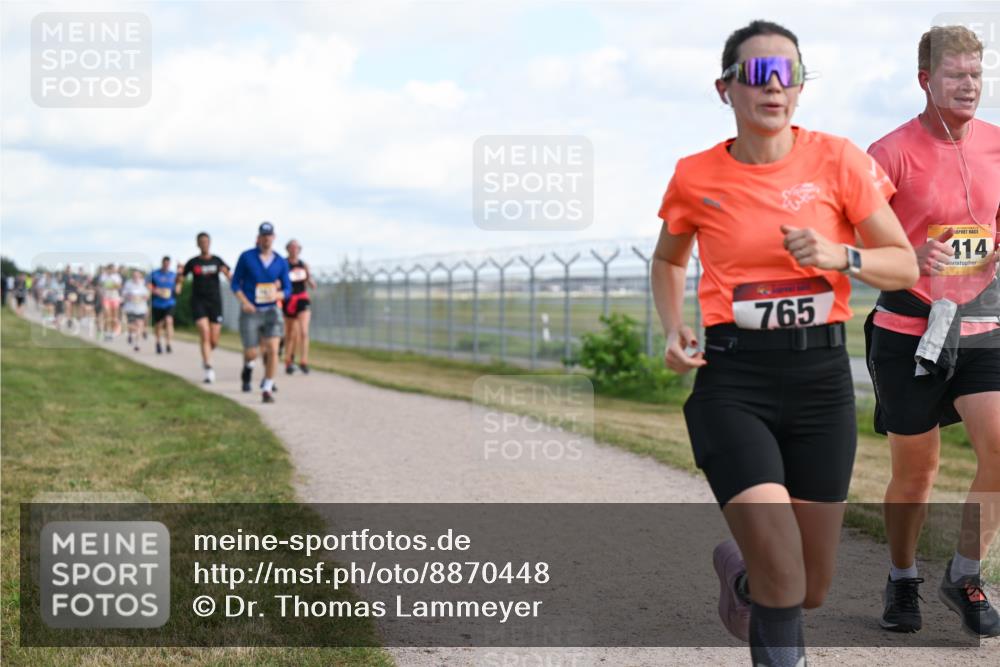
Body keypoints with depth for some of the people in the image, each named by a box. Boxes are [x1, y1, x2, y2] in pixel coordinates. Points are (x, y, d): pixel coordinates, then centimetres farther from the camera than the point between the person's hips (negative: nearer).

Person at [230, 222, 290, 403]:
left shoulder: (281, 262, 2)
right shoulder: (246, 257, -3)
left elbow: (287, 289, 6)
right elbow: (235, 283, 2)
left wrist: (277, 295, -16)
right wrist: (244, 301, -14)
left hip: (271, 310, 1)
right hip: (250, 311, -1)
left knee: (272, 349, -13)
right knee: (251, 353, -2)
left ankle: (267, 390, -2)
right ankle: (248, 367, 36)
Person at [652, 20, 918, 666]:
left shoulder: (838, 160, -2)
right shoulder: (696, 177, 0)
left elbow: (905, 265, 1)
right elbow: (668, 259, 19)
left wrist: (840, 256, -18)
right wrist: (673, 328, 1)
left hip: (822, 375, 2)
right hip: (733, 378, -2)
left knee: (812, 589, 11)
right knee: (782, 578, -17)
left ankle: (737, 566, 46)